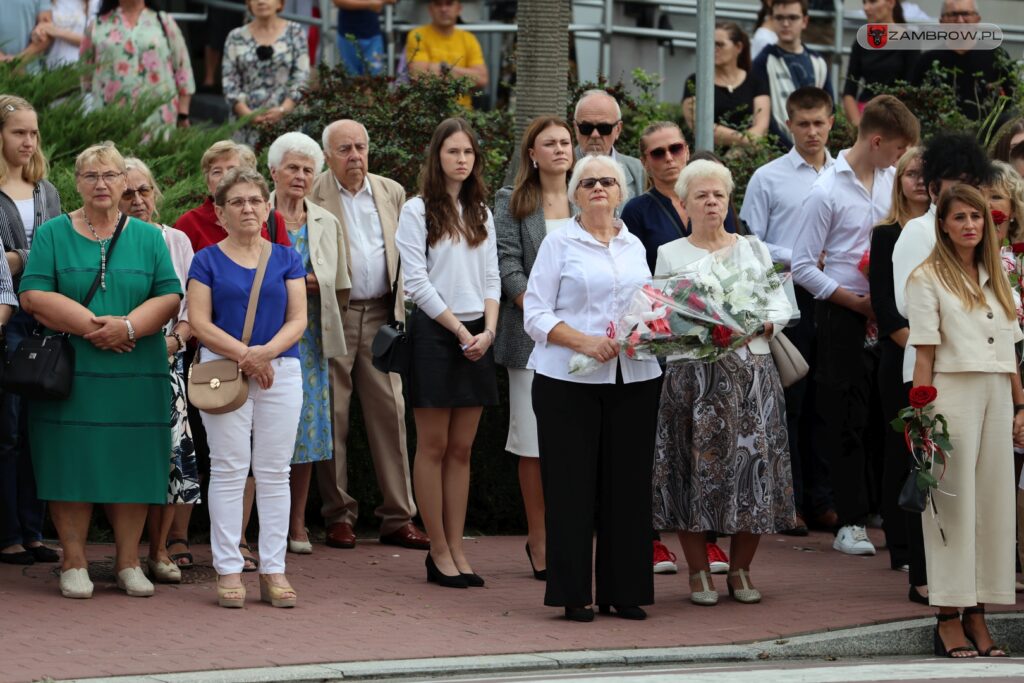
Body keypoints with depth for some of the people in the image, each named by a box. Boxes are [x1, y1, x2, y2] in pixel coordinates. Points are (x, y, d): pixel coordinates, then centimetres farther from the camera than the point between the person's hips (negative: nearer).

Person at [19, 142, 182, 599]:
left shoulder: (148, 237, 12)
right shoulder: (52, 234, 6)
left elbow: (170, 297, 3)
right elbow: (34, 296, -5)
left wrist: (128, 326, -15)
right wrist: (91, 326, -15)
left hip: (136, 373, 2)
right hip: (69, 371, -2)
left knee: (132, 465, 1)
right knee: (72, 464, -3)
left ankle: (128, 562, 8)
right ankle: (74, 563, 4)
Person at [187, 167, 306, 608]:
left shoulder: (286, 258, 10)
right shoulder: (207, 260, 4)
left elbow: (298, 319, 4)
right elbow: (199, 321, -5)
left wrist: (266, 351, -15)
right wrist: (243, 354, -16)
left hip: (281, 371, 2)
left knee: (274, 472, 2)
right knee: (229, 470, -3)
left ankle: (273, 571, 5)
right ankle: (228, 571, 0)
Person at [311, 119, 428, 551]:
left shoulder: (392, 193, 12)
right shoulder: (311, 196, 0)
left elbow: (407, 255, 17)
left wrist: (402, 311, 10)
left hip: (380, 315, 3)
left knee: (390, 413, 0)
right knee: (332, 417, 0)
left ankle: (398, 518, 3)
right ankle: (339, 516, 7)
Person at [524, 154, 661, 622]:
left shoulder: (634, 246, 16)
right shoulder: (560, 243, 3)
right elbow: (536, 314, -3)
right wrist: (584, 342, -16)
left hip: (634, 377, 4)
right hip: (569, 380, -4)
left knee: (628, 482, 3)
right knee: (573, 484, -3)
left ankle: (623, 591, 10)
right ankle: (574, 595, 2)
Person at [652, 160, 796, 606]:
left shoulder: (754, 249, 15)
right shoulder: (669, 255, 9)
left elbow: (781, 307, 9)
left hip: (751, 372, 2)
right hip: (691, 373, -2)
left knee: (753, 465, -2)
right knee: (694, 469, -4)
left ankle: (741, 570, 10)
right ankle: (699, 572, 6)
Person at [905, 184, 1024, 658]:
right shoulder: (927, 279, -3)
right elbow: (924, 355, -7)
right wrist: (922, 417, -12)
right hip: (953, 395, -6)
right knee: (954, 503, -4)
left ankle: (977, 614, 9)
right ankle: (949, 619, 0)